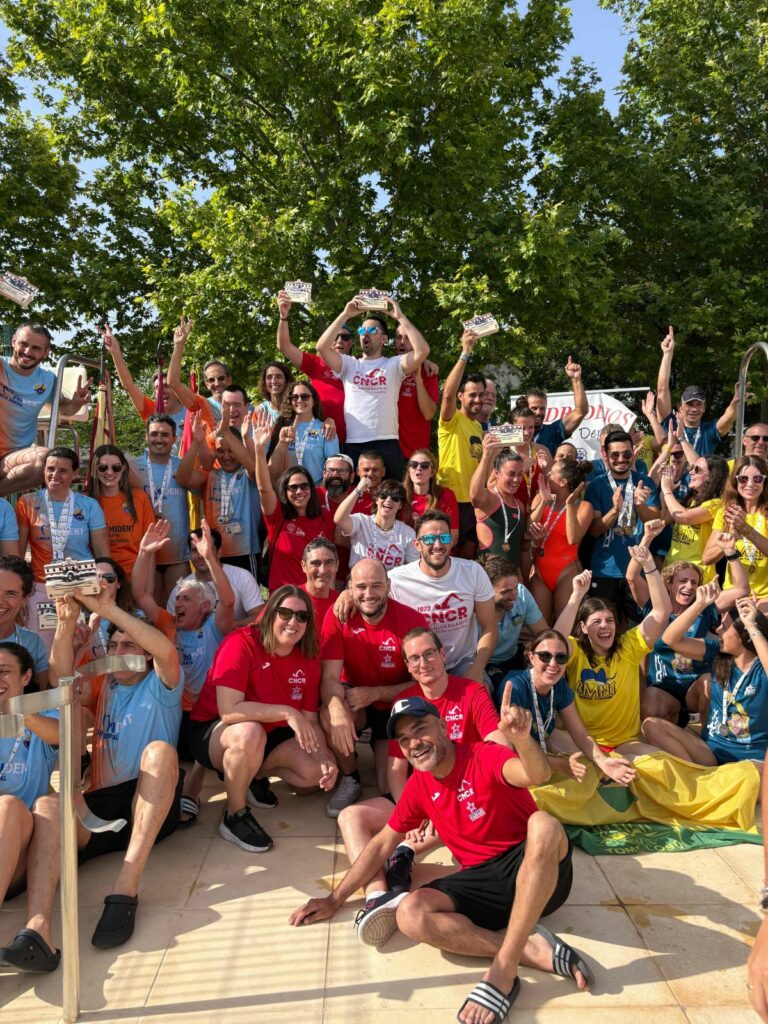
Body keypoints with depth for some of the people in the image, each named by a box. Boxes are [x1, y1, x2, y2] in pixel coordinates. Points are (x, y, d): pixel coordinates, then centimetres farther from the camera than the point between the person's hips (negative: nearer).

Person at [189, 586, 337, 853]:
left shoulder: (308, 658, -5)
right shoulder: (241, 643, -24)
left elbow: (310, 721, -3)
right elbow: (229, 711, -32)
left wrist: (325, 757, -21)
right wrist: (286, 713, -34)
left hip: (269, 736, 6)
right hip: (212, 732, -6)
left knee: (319, 770, -14)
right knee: (250, 733, -39)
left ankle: (254, 774, 15)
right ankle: (234, 817, -13)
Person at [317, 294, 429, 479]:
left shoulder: (393, 365, 8)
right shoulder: (349, 364, 14)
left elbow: (422, 350, -8)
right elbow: (322, 347, -1)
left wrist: (400, 316, -4)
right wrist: (346, 315, -1)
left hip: (387, 444, -1)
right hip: (353, 445, 2)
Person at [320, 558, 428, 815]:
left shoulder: (412, 621, -19)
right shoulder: (338, 617, -16)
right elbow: (330, 676, -21)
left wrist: (375, 692, -27)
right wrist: (338, 711, -43)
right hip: (356, 699, 1)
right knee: (329, 715, -33)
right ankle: (350, 780, -3)